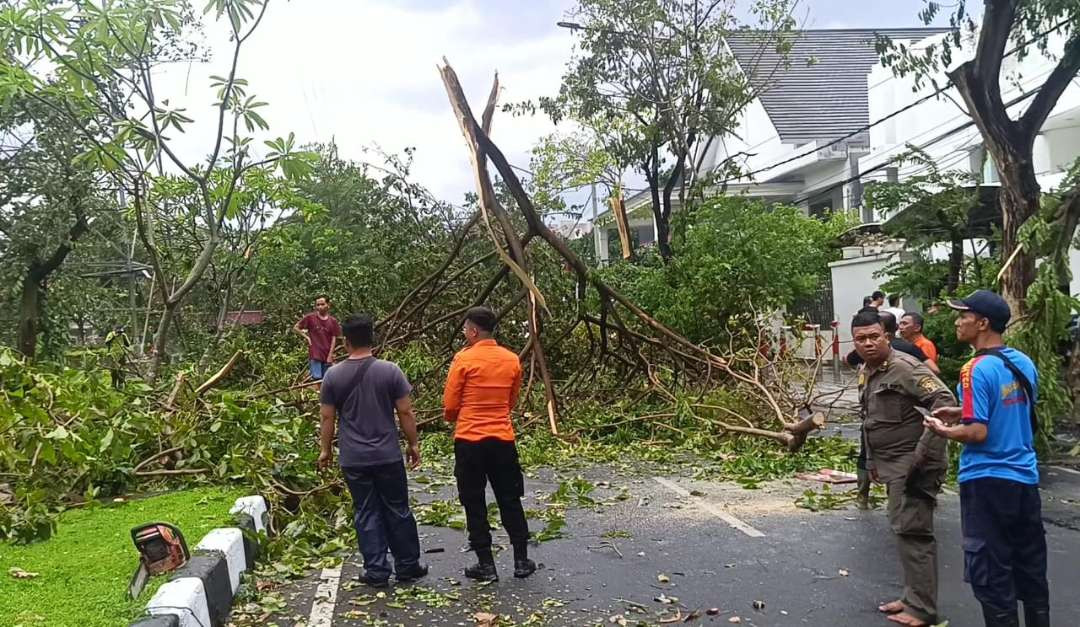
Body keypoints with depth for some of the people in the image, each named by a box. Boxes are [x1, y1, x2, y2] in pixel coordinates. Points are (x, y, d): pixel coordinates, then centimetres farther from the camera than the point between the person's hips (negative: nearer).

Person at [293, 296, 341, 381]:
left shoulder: (332, 321, 2)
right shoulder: (310, 318, -3)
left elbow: (334, 339, 3)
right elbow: (295, 328, 5)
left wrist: (330, 355, -2)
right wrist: (306, 337, -3)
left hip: (327, 356, 3)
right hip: (314, 355, -3)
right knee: (317, 378, -10)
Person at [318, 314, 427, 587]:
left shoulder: (333, 375, -4)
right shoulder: (390, 370, -7)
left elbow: (327, 418, 1)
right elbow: (406, 413, -5)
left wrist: (325, 450, 13)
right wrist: (413, 444, 7)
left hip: (353, 459, 1)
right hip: (388, 456, 0)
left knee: (366, 514, 9)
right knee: (397, 511, 11)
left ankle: (376, 571, 12)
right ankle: (407, 566, 20)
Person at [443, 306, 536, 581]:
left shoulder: (464, 359, -10)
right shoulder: (512, 360, 4)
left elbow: (450, 405, -6)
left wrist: (453, 418, 15)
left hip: (469, 440, -4)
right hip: (503, 439, 4)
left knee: (474, 504, 7)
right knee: (510, 501, 14)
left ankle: (486, 565, 12)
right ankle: (522, 561, 19)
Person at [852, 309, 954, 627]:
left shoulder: (905, 367, -17)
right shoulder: (865, 372, 11)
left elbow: (945, 401, -26)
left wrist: (923, 453, -26)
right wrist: (872, 460, 21)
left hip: (913, 465, -9)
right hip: (893, 466, 9)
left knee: (912, 532, -6)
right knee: (904, 530, 16)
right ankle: (913, 598, 27)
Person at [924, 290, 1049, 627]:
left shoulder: (976, 370, -18)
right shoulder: (1025, 363, 5)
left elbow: (978, 433, -21)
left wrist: (944, 430, -4)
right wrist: (963, 412, 15)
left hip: (987, 482, -8)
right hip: (1024, 478, 8)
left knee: (992, 577, 3)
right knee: (1031, 569, 18)